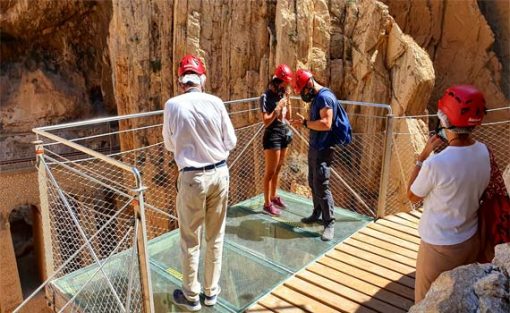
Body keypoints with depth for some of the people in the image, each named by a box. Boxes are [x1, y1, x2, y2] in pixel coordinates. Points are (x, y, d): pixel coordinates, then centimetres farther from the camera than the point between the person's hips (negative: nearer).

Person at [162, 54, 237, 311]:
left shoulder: (172, 105, -7)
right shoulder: (215, 102, -4)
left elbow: (169, 145, 4)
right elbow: (231, 141, 2)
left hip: (193, 177, -2)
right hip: (220, 173, 3)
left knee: (190, 240, 13)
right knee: (215, 236, 17)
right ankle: (211, 291, 32)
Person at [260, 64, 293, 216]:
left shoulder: (282, 94, 8)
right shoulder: (266, 97, -13)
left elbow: (288, 118, 11)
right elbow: (266, 122, -18)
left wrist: (287, 100, 1)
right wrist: (278, 107, -18)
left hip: (284, 134, 7)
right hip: (273, 136, -7)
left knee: (278, 170, 17)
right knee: (270, 171, 0)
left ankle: (274, 197, 31)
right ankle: (267, 204, 10)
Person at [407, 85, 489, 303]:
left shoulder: (436, 163, -30)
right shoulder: (484, 152, -10)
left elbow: (412, 196, -12)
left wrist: (423, 156, -13)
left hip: (440, 245, -6)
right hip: (471, 240, 6)